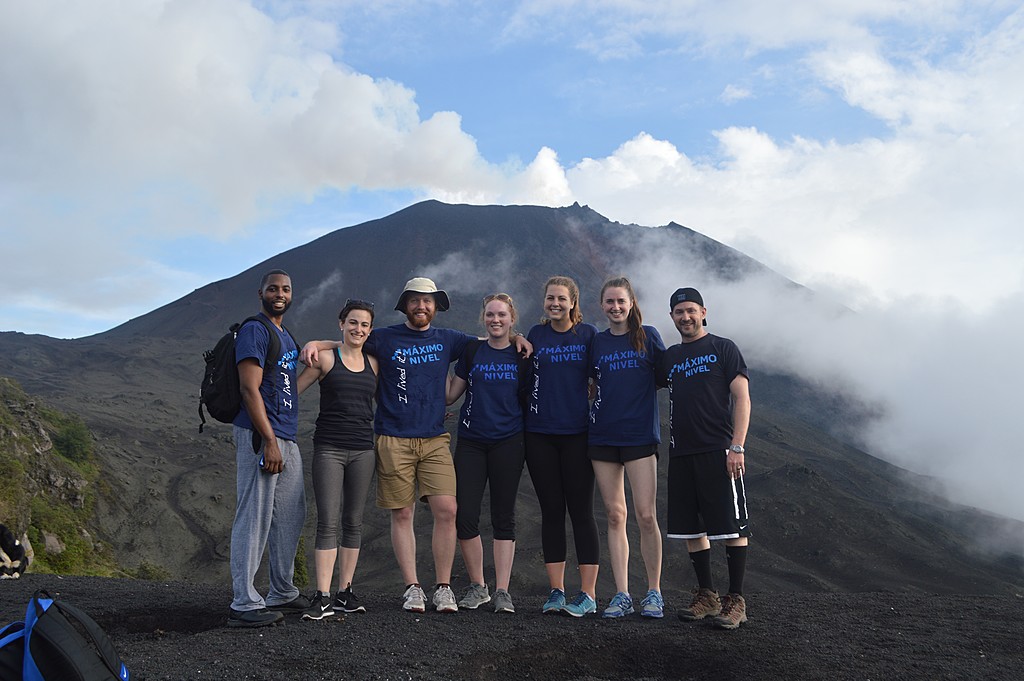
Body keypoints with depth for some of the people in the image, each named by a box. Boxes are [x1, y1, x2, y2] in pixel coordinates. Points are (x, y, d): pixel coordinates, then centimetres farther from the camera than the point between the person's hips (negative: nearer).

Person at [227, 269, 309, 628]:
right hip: (260, 437, -10)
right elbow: (250, 389, -17)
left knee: (291, 517, 15)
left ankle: (282, 592, 26)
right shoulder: (254, 331, -9)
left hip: (286, 439, 10)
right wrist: (269, 441, -21)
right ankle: (244, 604, -3)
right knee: (254, 518, -8)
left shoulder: (287, 337, 20)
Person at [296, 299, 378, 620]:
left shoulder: (373, 364, 12)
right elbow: (292, 391, 2)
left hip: (362, 449, 4)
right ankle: (322, 598, -7)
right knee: (328, 522, -9)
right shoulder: (326, 358, 1)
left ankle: (345, 593, 14)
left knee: (353, 522, 7)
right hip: (329, 448, -4)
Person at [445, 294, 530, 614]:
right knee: (465, 515, -3)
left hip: (508, 442, -1)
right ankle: (477, 586, 14)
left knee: (504, 517, 3)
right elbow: (449, 395, 8)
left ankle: (502, 591, 9)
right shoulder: (472, 351, 8)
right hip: (471, 441, 1)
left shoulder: (522, 355, 5)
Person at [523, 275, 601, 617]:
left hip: (577, 434, -2)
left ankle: (588, 594, 5)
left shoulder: (589, 334, 2)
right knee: (551, 511, 6)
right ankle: (556, 591, 14)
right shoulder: (535, 335, 8)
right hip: (540, 434, 2)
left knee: (581, 511, -1)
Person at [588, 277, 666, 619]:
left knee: (646, 515, -7)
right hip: (603, 434, 3)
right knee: (615, 516, 4)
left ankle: (654, 593, 8)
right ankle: (622, 595, 11)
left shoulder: (648, 335, 4)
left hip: (640, 434, -2)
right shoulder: (597, 341, 11)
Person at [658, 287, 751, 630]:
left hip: (718, 451, -6)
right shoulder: (670, 357, 17)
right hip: (681, 453, 6)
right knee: (691, 528, 8)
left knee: (731, 526, -4)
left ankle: (735, 601, 4)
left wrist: (737, 446, -13)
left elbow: (742, 398, -4)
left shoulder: (723, 348, 2)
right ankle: (707, 596, 19)